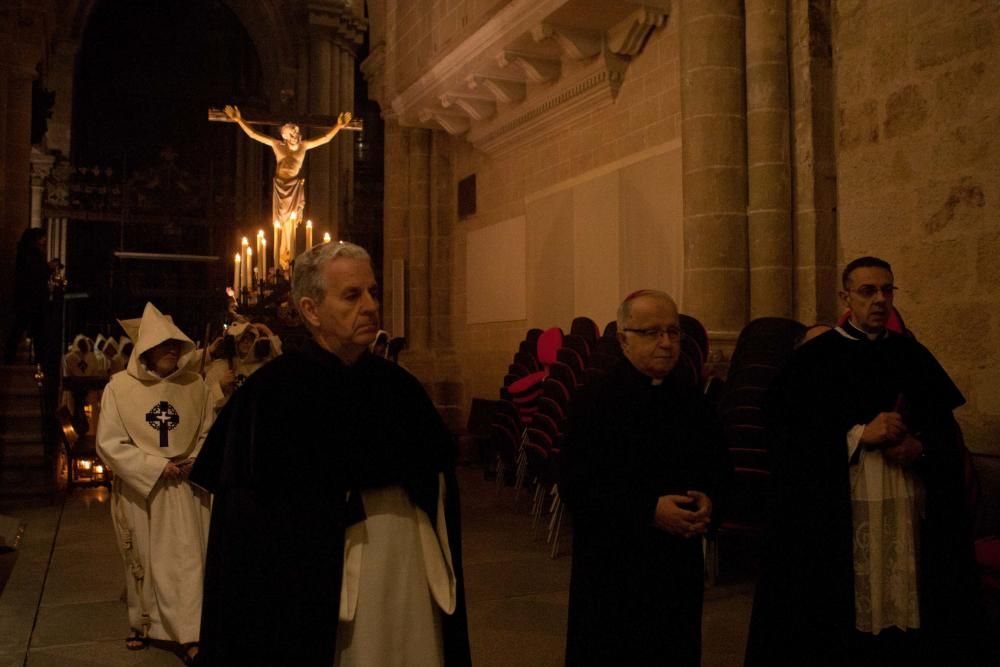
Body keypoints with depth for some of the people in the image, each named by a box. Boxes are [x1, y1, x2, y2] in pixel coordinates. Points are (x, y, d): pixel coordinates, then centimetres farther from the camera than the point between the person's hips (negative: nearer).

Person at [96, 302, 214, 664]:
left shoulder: (194, 385, -4)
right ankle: (144, 624, 32)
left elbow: (208, 434, 7)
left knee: (186, 559, -2)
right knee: (143, 561, 14)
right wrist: (157, 465, -14)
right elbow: (109, 443, -9)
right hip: (139, 489, 0)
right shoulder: (120, 386, -8)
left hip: (183, 489, 0)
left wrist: (194, 462, -11)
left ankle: (190, 634, 3)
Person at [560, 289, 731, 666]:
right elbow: (575, 487, -15)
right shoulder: (593, 403, -9)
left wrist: (709, 503, -10)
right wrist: (649, 511, -22)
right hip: (611, 572, -4)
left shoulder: (693, 402, 7)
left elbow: (720, 471, 13)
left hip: (680, 568, 5)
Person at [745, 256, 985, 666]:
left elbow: (948, 432, 12)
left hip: (910, 511, 4)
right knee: (842, 623, 0)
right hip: (837, 515, -4)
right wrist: (859, 435, -15)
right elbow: (788, 433, -8)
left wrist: (920, 448, -8)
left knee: (909, 618, 6)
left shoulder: (913, 355, 11)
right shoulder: (815, 358, -2)